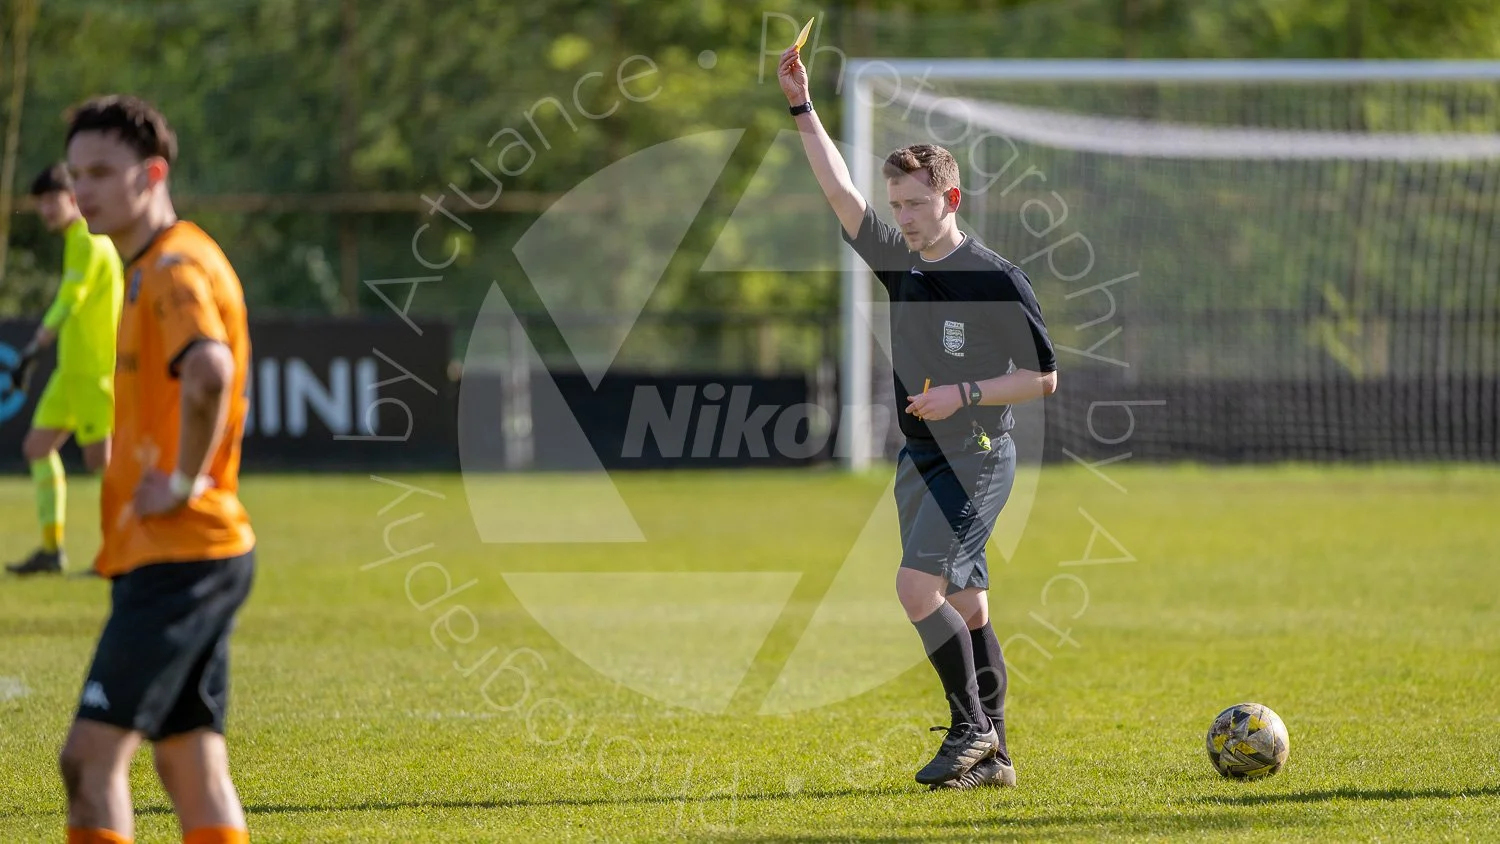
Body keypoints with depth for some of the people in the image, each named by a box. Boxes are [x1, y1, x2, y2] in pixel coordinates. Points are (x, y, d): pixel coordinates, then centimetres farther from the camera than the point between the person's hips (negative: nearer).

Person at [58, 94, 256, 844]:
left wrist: (186, 480, -24)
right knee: (190, 764, 10)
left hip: (176, 555, -10)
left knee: (90, 755, -12)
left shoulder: (176, 269, -14)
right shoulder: (151, 268, 17)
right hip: (181, 557, 10)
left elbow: (209, 373, -35)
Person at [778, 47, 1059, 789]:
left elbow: (1044, 377, -7)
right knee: (964, 604, 7)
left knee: (918, 583, -20)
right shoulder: (900, 265, 8)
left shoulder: (997, 280, -10)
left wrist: (966, 394, -17)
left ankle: (971, 726, -10)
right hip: (920, 457, 7)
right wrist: (803, 109, 1)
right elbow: (840, 192, 7)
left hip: (978, 455, -7)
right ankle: (992, 756, 9)